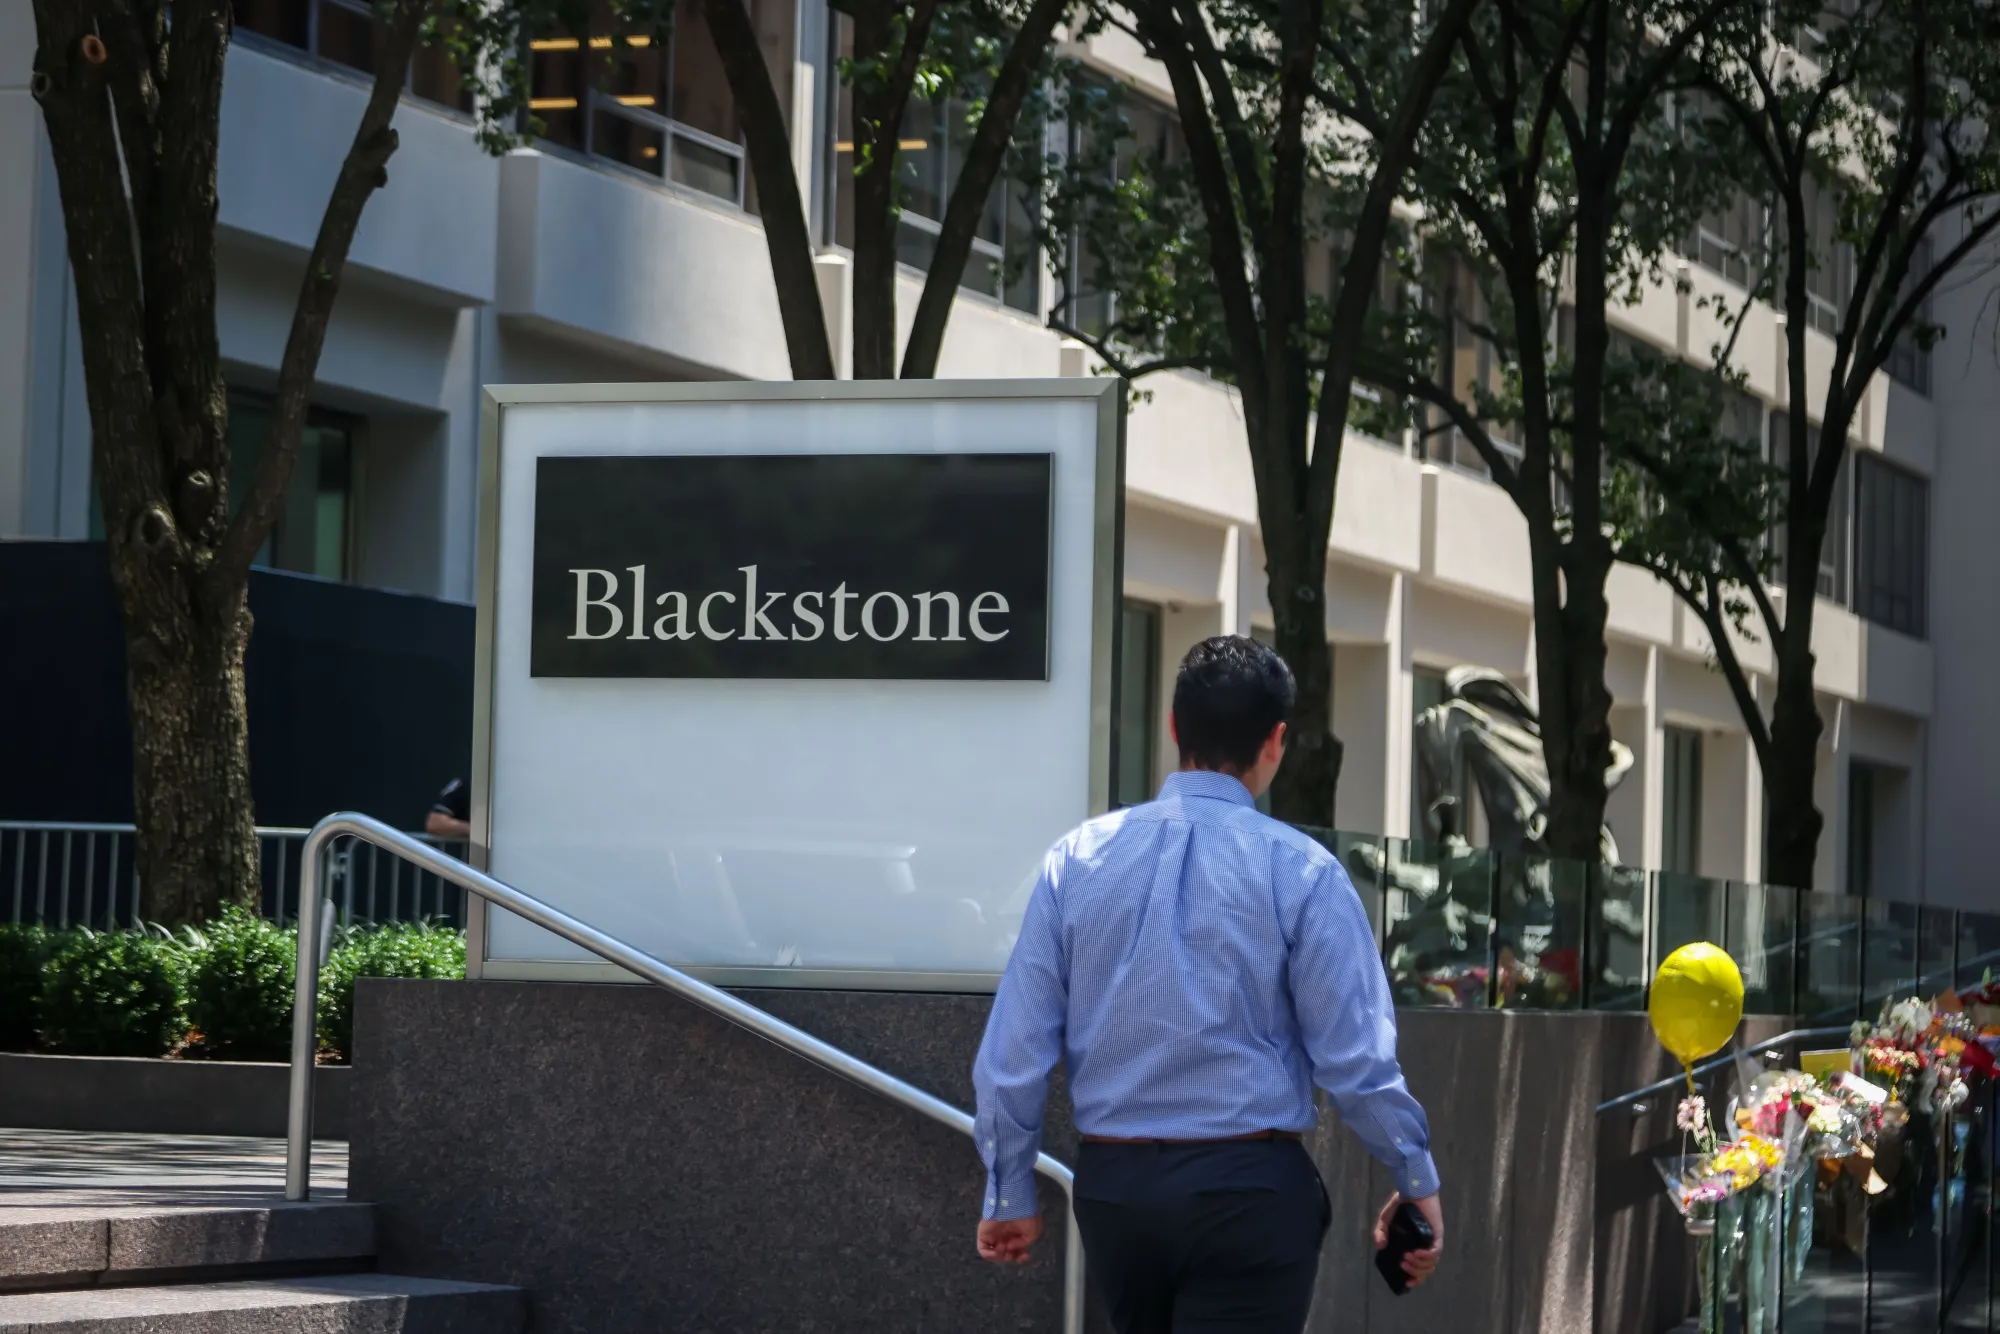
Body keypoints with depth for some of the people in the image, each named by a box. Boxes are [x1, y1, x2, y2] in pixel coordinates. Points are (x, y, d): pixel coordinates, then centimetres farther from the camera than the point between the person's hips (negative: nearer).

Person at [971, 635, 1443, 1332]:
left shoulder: (1077, 858, 2)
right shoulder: (1300, 871, -8)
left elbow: (1014, 1050, 1)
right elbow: (1357, 1059, -8)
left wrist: (1010, 1192, 13)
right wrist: (1418, 1181, 7)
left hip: (1112, 1184, 4)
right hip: (1248, 1186, -4)